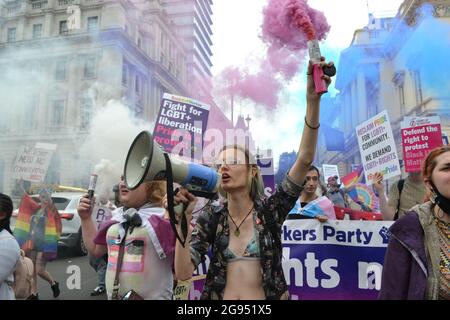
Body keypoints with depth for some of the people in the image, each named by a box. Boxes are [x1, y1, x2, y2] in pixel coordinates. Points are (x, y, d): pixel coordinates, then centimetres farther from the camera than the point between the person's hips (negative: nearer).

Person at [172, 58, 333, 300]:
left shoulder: (269, 210, -9)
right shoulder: (209, 219, -6)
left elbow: (305, 159, -20)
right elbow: (183, 273, -14)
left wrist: (313, 100, -29)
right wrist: (183, 220, -25)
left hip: (268, 295, 0)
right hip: (218, 296, 1)